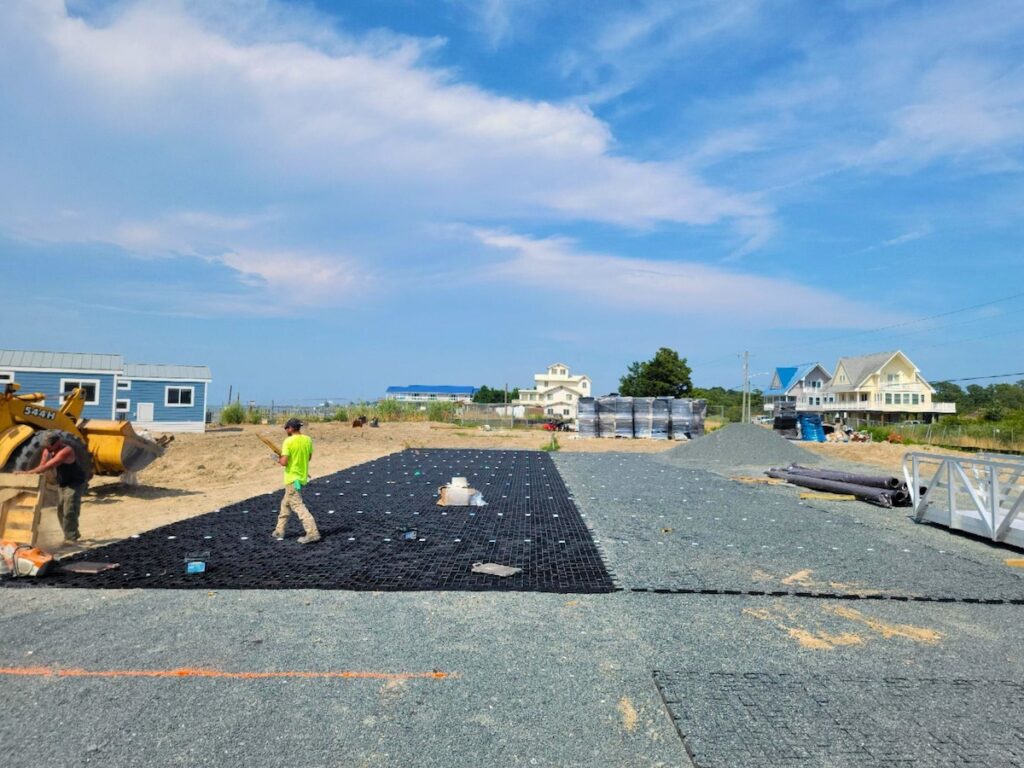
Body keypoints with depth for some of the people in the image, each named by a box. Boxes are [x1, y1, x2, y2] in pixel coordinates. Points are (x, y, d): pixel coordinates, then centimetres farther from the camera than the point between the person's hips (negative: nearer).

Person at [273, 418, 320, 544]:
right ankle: (279, 531, 30)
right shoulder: (307, 440, 2)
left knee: (298, 506, -6)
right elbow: (309, 457, 13)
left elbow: (284, 462, -20)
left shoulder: (288, 441, -18)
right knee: (285, 504, 22)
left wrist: (279, 460, 1)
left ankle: (312, 533, -12)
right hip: (302, 476, 8)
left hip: (292, 478, -8)